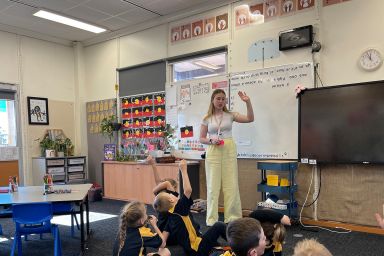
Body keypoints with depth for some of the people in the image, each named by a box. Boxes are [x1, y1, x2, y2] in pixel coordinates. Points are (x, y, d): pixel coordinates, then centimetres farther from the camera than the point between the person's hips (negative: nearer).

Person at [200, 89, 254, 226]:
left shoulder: (230, 115, 5)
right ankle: (211, 218, 12)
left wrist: (248, 102, -15)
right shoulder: (207, 118, 3)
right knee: (213, 185, 2)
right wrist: (211, 140, -15)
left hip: (229, 151, 1)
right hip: (213, 152, -1)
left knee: (231, 184, 4)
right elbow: (201, 139, 5)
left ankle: (232, 216, 15)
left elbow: (250, 119, -5)